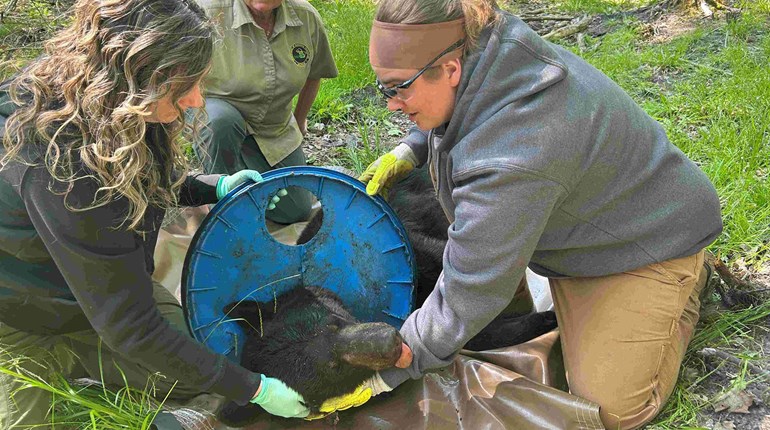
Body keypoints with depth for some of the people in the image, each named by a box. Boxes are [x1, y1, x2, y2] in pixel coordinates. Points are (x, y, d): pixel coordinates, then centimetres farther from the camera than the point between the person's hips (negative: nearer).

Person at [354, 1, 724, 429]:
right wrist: (408, 153, -4)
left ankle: (686, 280, 15)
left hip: (650, 239, -8)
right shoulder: (484, 48, -17)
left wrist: (379, 376, -23)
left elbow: (466, 300, -33)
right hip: (578, 221, 8)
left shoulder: (510, 164, -43)